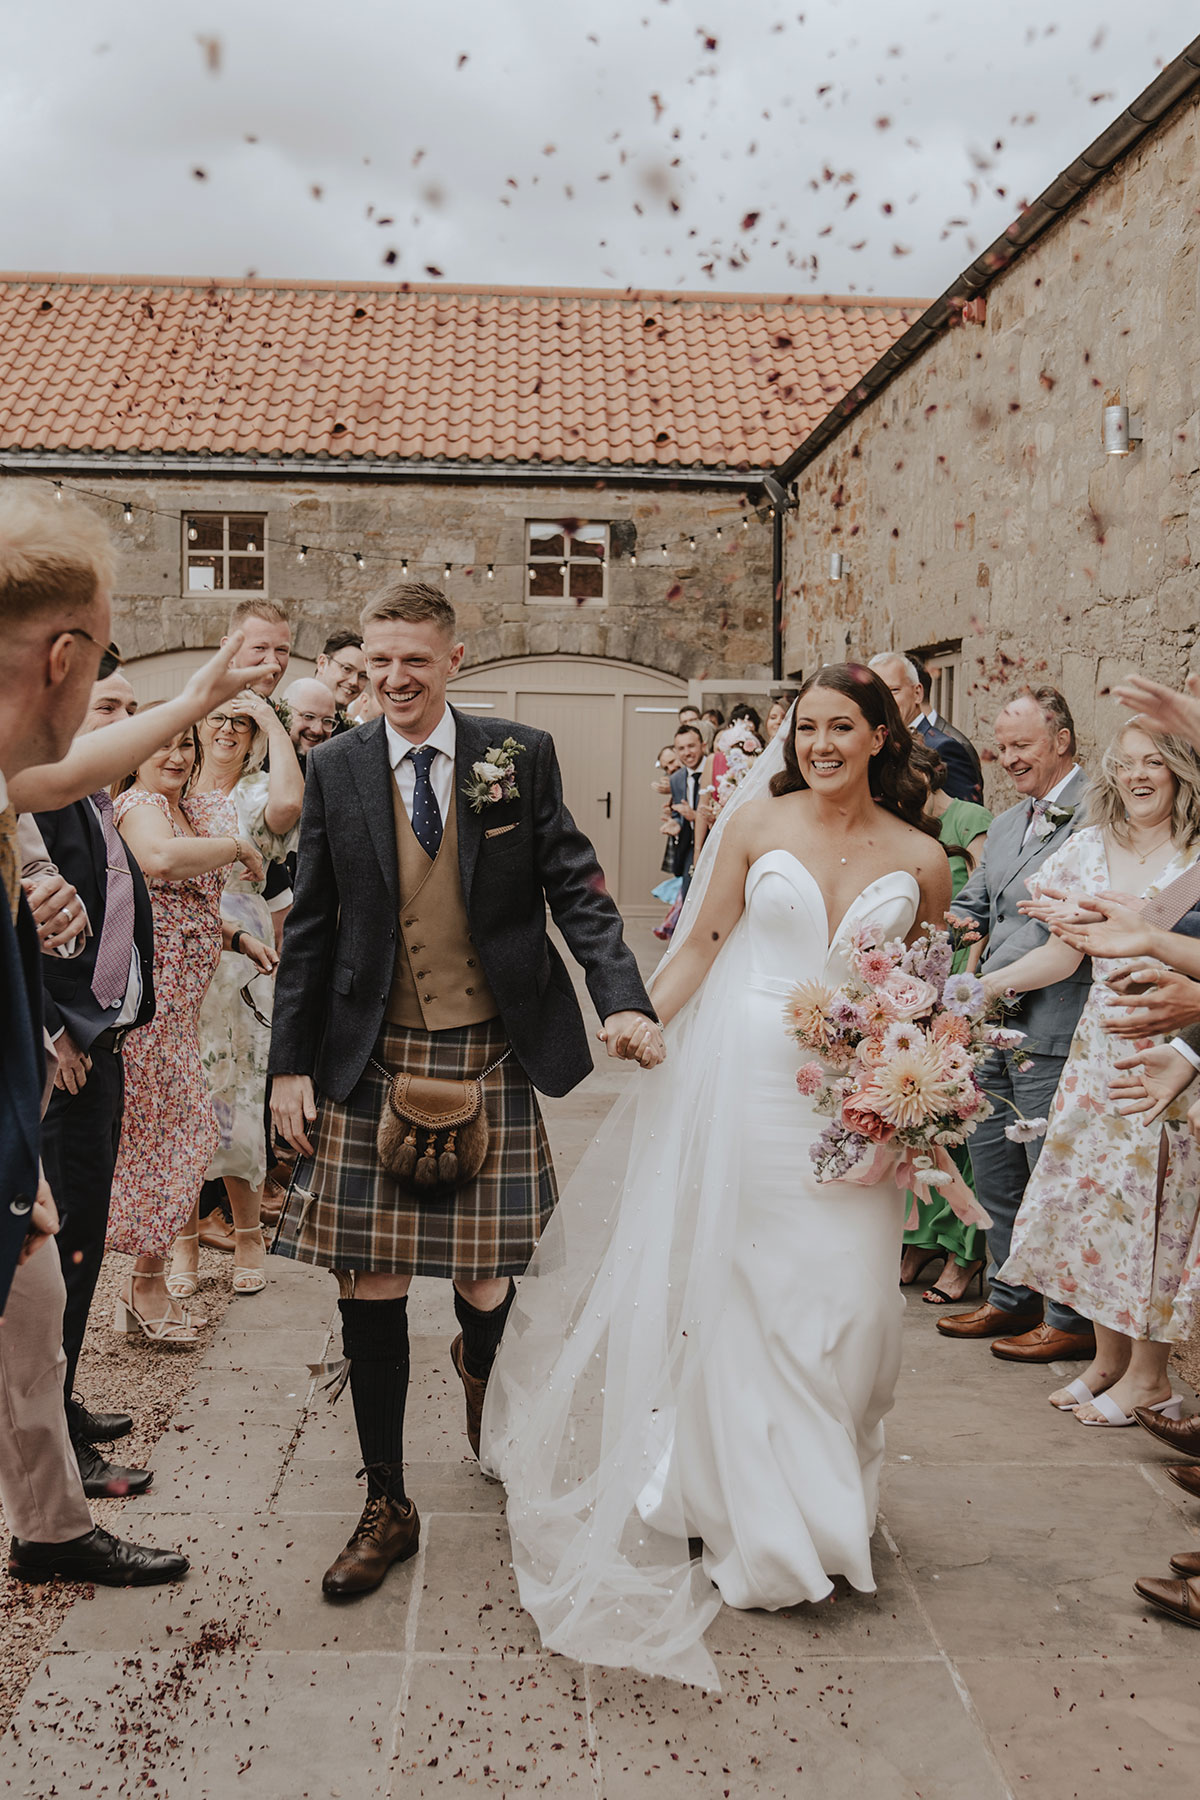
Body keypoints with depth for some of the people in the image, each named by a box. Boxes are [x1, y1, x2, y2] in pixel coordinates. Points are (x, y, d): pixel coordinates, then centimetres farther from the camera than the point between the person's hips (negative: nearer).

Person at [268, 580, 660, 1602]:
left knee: (486, 1280, 6)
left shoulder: (520, 757, 2)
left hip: (492, 1060, -1)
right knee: (370, 1286, 3)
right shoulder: (336, 770, 5)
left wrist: (624, 999, -16)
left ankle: (482, 1369, 45)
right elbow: (311, 927, 7)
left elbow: (577, 890, -1)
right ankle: (388, 1507, 21)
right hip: (369, 1065, 1)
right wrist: (290, 1063, 4)